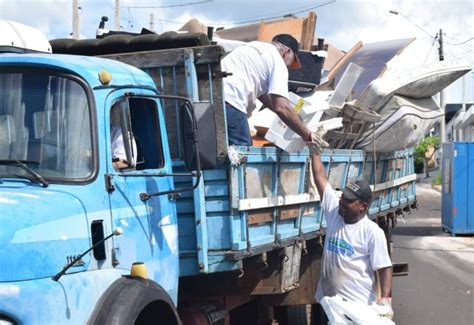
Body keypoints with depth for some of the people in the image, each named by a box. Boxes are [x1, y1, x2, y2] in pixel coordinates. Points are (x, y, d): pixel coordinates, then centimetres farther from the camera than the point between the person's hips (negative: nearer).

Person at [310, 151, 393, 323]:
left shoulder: (372, 232, -10)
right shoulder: (333, 213, 3)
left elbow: (384, 268, -12)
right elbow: (320, 177, 4)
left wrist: (386, 298, -23)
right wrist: (314, 151, 1)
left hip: (359, 306, -6)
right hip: (328, 302, 6)